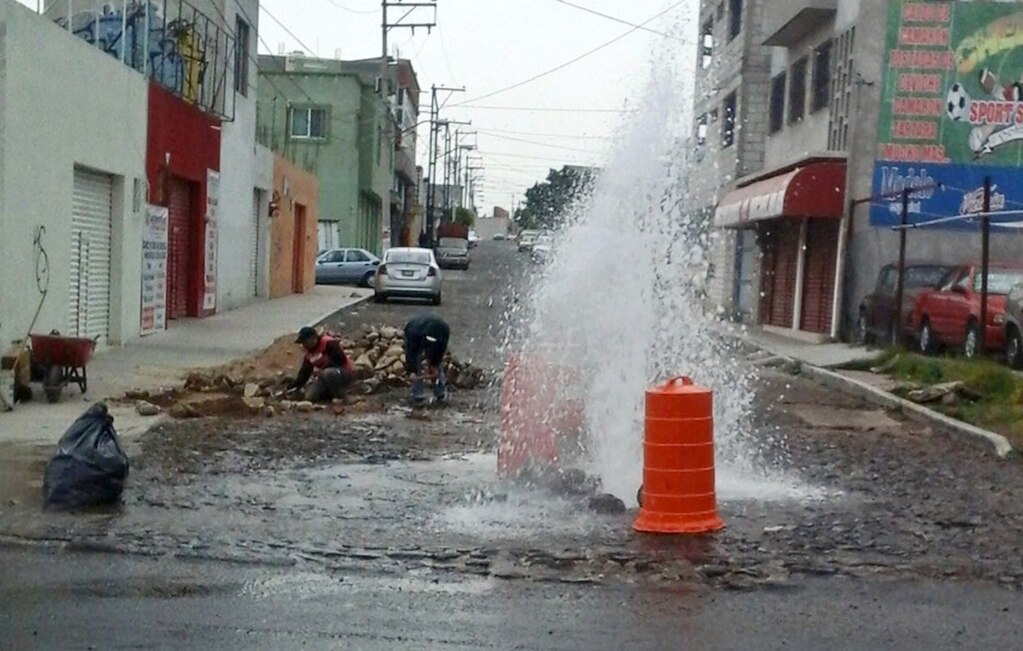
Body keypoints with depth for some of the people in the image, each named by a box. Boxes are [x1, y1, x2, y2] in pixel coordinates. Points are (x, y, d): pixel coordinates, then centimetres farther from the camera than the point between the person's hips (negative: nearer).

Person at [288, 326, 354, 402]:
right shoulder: (309, 354, 6)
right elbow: (304, 373, 9)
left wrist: (322, 370, -25)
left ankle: (339, 396, -17)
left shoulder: (329, 343, -20)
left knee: (328, 373, -40)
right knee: (311, 396, -9)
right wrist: (292, 387, -1)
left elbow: (340, 360, -25)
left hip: (345, 374, -8)